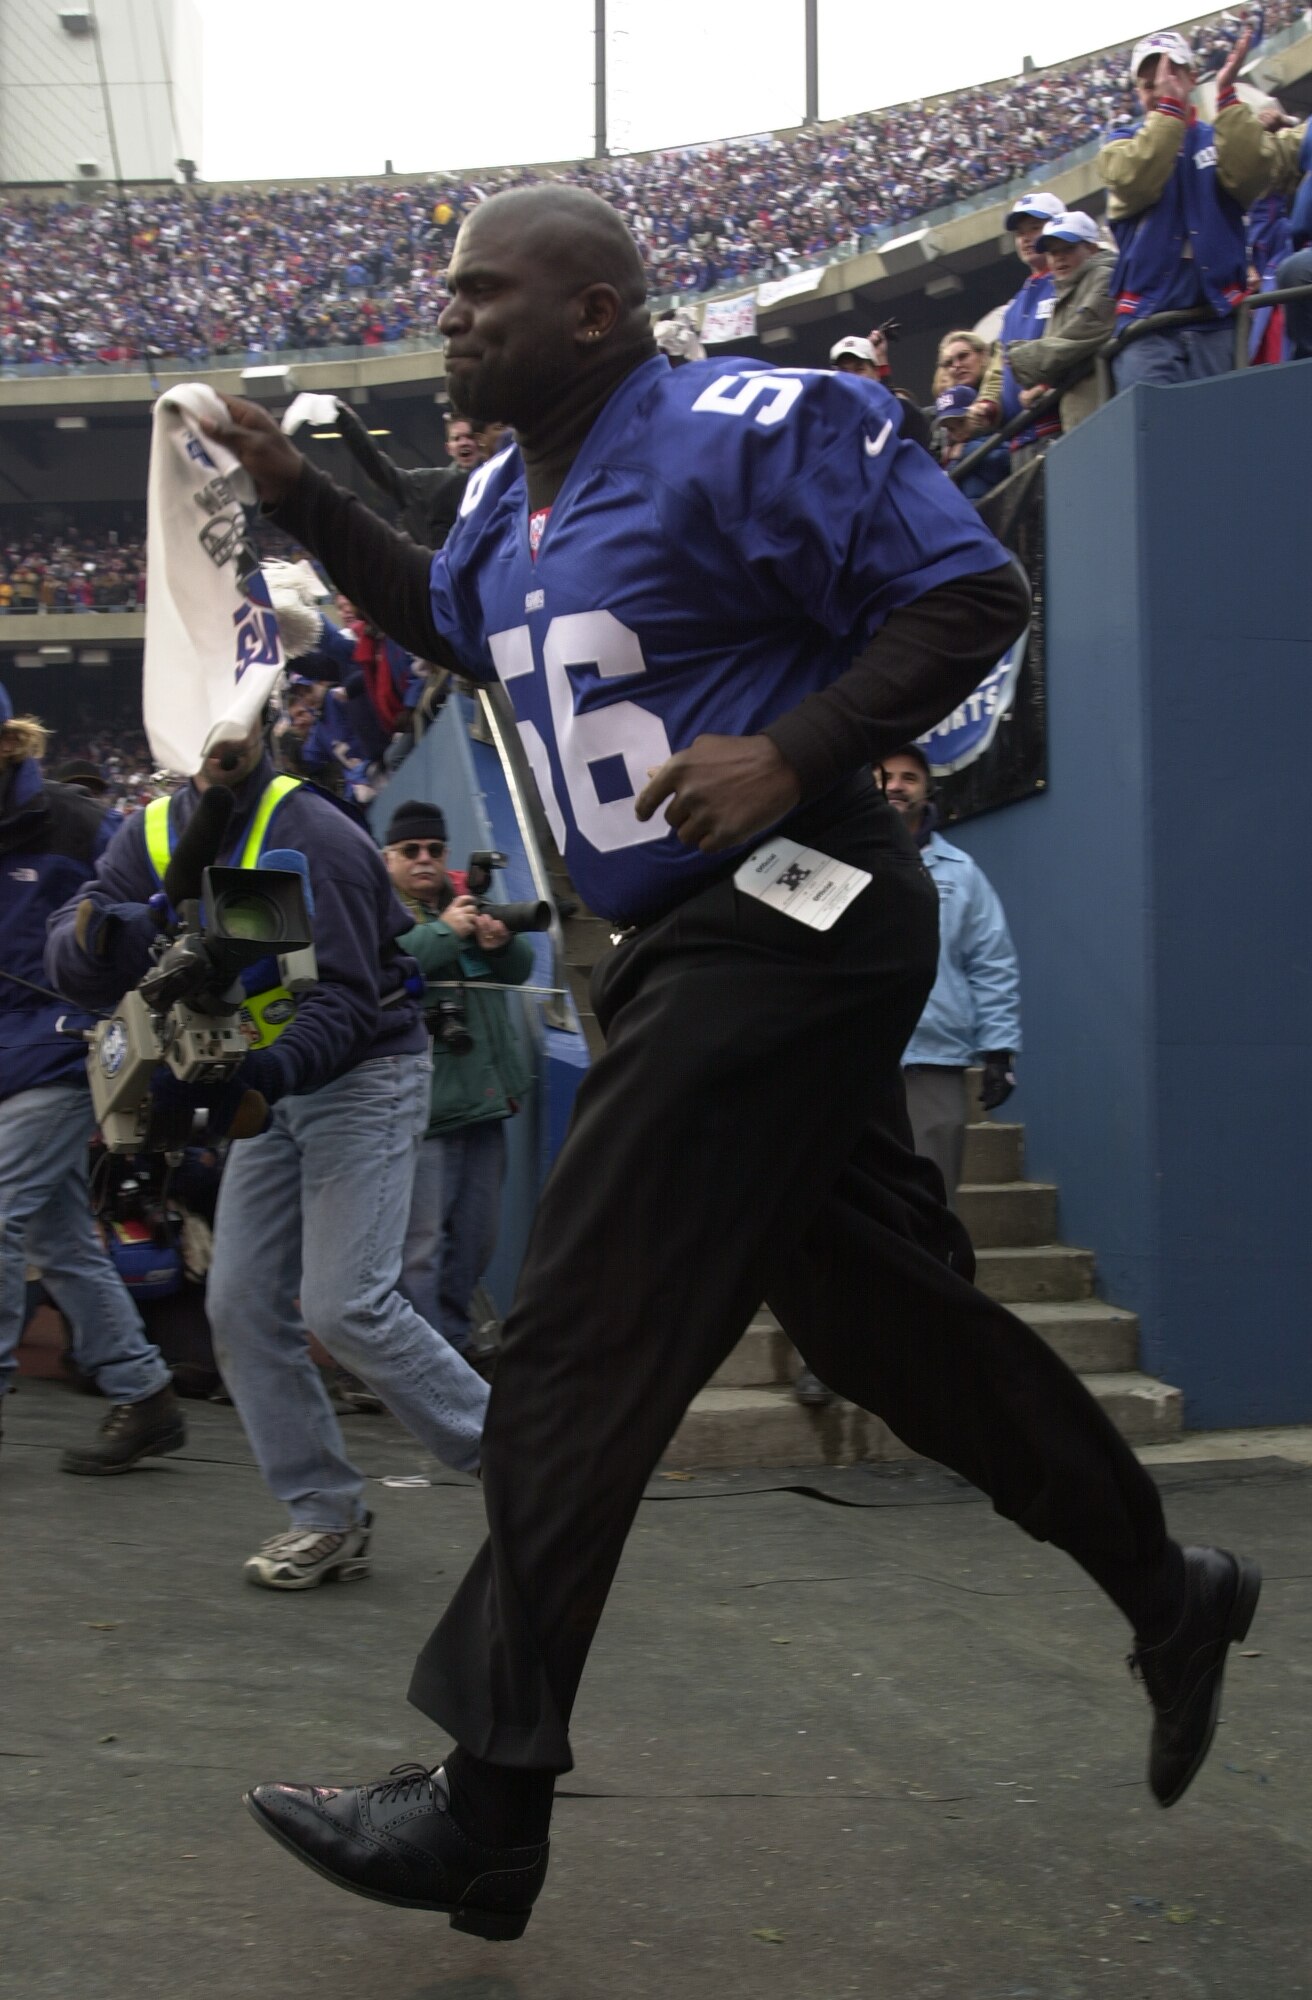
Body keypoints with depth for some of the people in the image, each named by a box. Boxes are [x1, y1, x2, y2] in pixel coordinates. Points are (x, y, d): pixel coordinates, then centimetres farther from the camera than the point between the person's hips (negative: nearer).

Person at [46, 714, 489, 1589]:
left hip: (362, 1071, -7)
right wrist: (104, 927, -33)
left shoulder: (312, 834, -18)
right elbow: (70, 961, -8)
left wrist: (263, 1079, -40)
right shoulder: (154, 836, 2)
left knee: (346, 1305, -16)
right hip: (272, 1086, 7)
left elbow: (345, 997, -24)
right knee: (242, 1306, 2)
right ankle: (328, 1519, 11)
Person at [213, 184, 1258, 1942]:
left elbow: (973, 596, -14)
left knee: (579, 1346, -9)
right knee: (890, 1313, 14)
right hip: (704, 947, 9)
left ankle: (488, 1814, -1)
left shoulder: (740, 432, -13)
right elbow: (450, 618, 34)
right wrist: (298, 497, 22)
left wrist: (795, 752, -24)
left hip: (787, 926, -9)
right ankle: (1168, 1594, 31)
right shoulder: (517, 497, 13)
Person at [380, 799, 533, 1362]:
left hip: (484, 1097, 7)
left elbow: (519, 970, 16)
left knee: (476, 1238, 15)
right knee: (422, 1244, -11)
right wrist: (445, 931, -21)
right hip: (422, 1102, -7)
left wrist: (502, 942, -6)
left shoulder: (465, 901, 19)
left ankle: (454, 1333, 27)